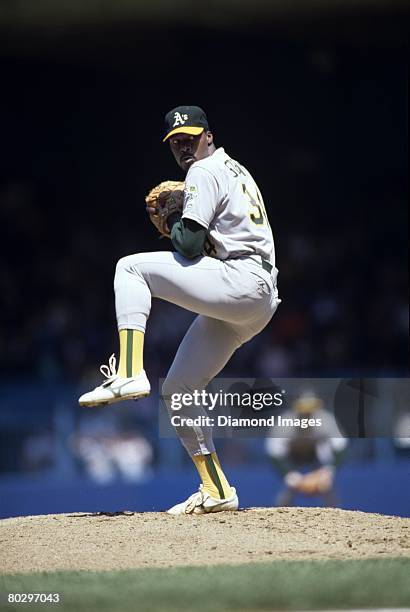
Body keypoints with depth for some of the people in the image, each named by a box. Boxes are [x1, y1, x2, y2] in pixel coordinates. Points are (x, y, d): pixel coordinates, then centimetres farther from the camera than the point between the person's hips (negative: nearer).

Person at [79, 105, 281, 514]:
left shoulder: (205, 172, -3)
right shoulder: (235, 170, 28)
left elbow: (189, 246, -12)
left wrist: (173, 219, 7)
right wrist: (180, 223, 18)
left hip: (242, 281, -10)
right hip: (257, 303, 10)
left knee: (131, 267, -9)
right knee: (177, 388, 11)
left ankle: (129, 374, -22)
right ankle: (216, 492, 10)